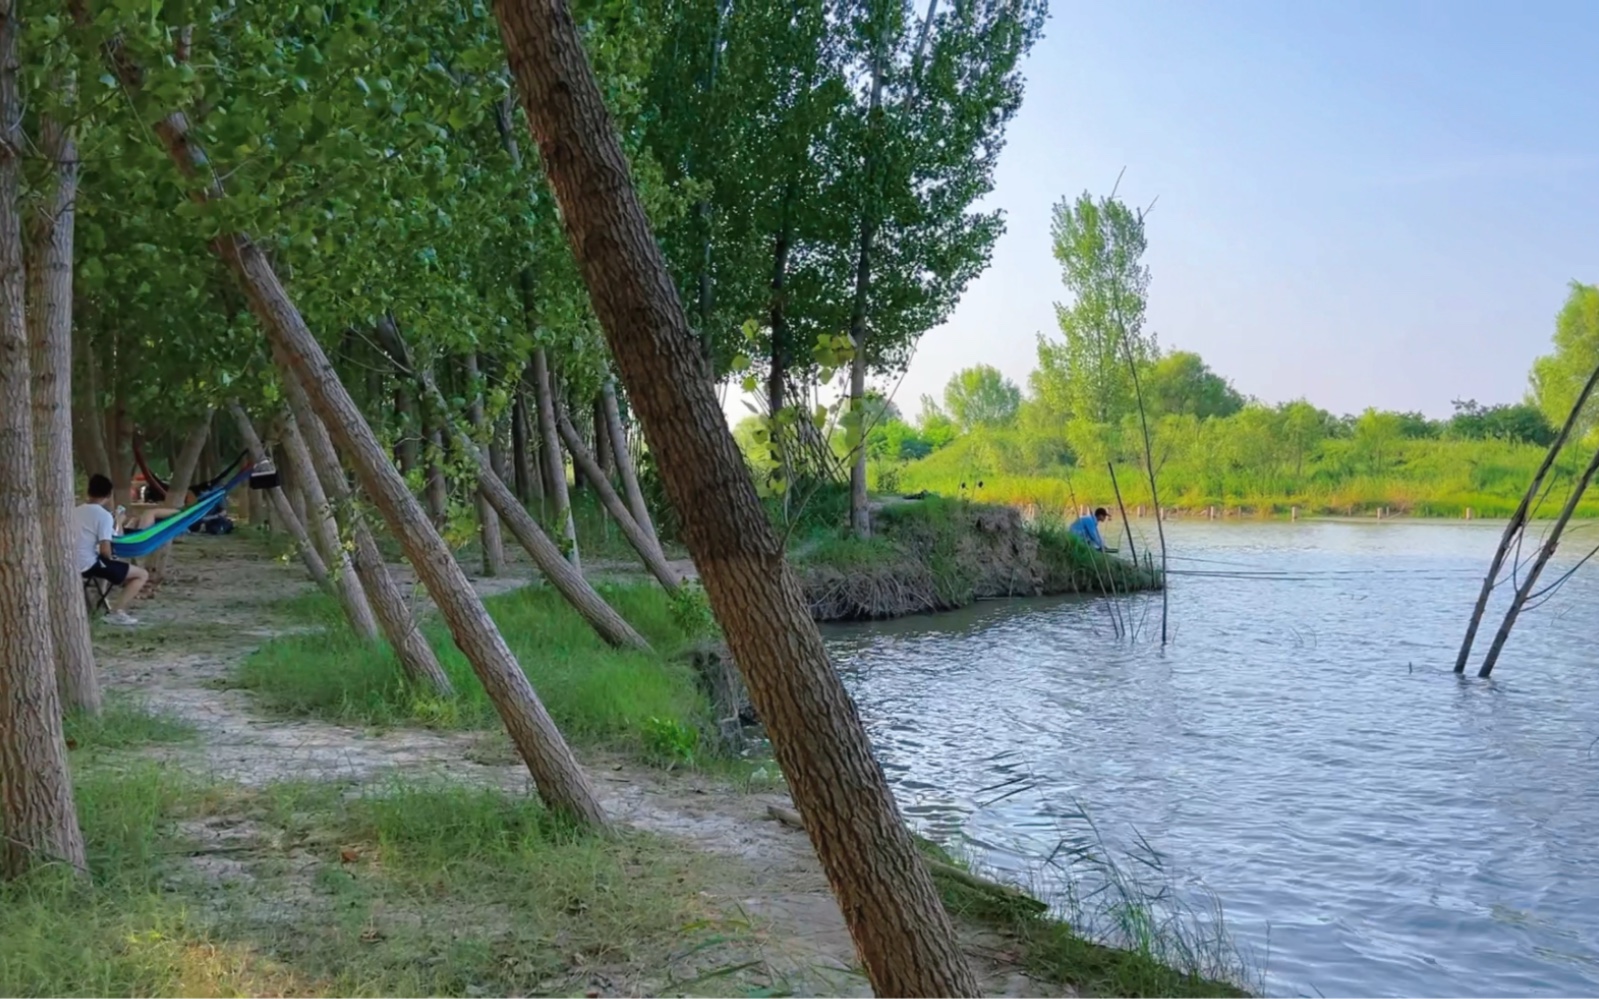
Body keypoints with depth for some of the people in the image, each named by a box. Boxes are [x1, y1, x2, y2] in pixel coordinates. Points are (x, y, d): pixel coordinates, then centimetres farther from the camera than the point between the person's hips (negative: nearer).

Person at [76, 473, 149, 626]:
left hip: (74, 565, 8)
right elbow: (105, 550, -17)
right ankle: (117, 611, -11)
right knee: (142, 574, 2)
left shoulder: (76, 511, 11)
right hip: (91, 565, -8)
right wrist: (111, 561, 3)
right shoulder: (104, 515, -12)